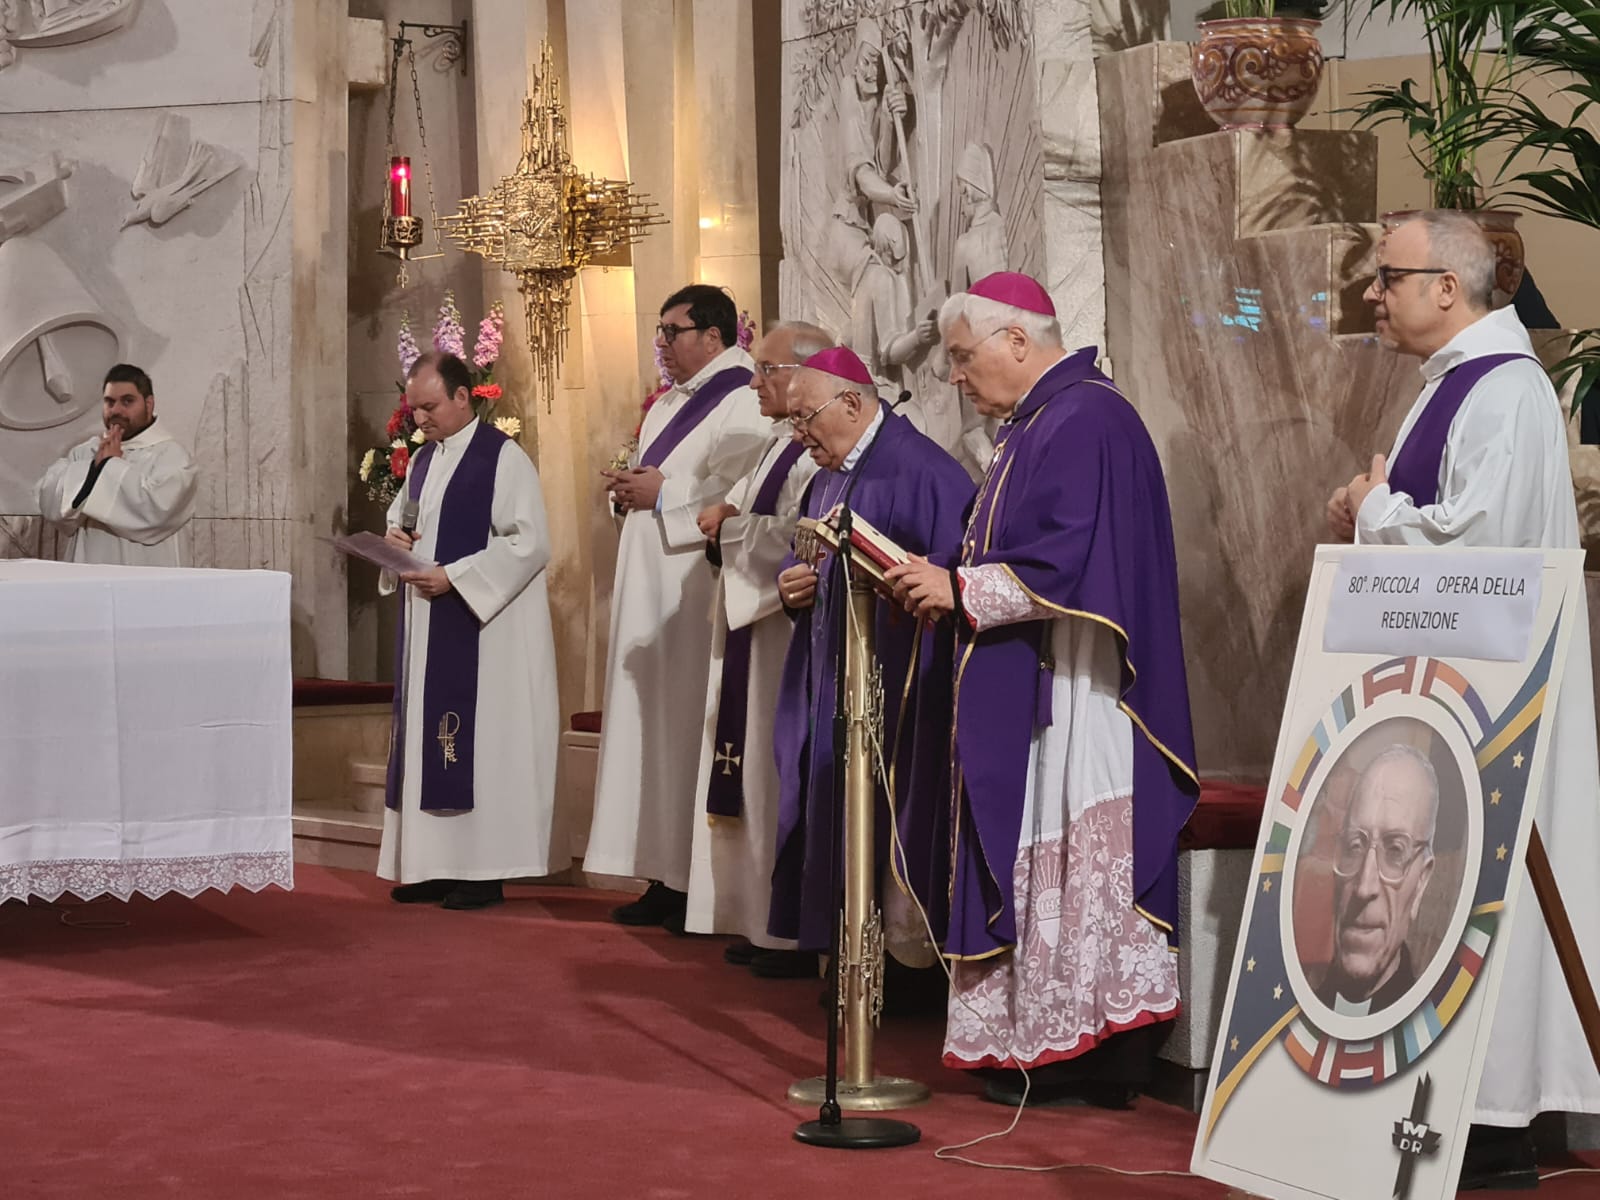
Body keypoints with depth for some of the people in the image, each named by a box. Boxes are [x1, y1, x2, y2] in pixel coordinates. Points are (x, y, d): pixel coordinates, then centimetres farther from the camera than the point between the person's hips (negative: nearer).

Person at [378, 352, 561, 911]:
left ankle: (483, 871, -2)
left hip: (482, 630, -8)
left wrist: (452, 577, -20)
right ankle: (438, 864, 13)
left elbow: (531, 544, -16)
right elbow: (400, 514, 28)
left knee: (479, 741, -6)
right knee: (429, 739, 8)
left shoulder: (503, 459, -10)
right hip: (425, 631, 8)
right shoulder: (424, 460, 14)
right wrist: (395, 535, 2)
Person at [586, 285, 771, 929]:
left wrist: (661, 496, -18)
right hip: (652, 594, 10)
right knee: (655, 727, 9)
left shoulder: (741, 405, -13)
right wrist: (630, 487, 7)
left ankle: (703, 885, -1)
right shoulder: (669, 404, 19)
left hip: (697, 595, -10)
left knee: (689, 726, -7)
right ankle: (666, 878, 13)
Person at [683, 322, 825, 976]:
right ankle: (765, 924, 16)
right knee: (762, 780, 11)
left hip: (790, 633, -10)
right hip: (755, 633, 10)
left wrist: (728, 526, -9)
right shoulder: (783, 444, 17)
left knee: (788, 781, -6)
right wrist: (728, 518, 1)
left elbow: (793, 539, -25)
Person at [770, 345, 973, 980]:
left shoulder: (918, 470, -13)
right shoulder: (827, 476, 16)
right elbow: (807, 559, 25)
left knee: (896, 826, -5)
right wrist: (792, 585, 3)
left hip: (896, 687, -9)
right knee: (840, 827, 9)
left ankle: (910, 955, 4)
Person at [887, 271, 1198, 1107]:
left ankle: (1082, 1053, 0)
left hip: (1069, 692, -10)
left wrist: (958, 589, -17)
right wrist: (947, 583, 5)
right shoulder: (1038, 424, 17)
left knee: (1067, 857, -6)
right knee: (1034, 857, 10)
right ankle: (1040, 1039, 14)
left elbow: (1068, 563, -23)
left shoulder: (1083, 423, -15)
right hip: (1023, 693, 10)